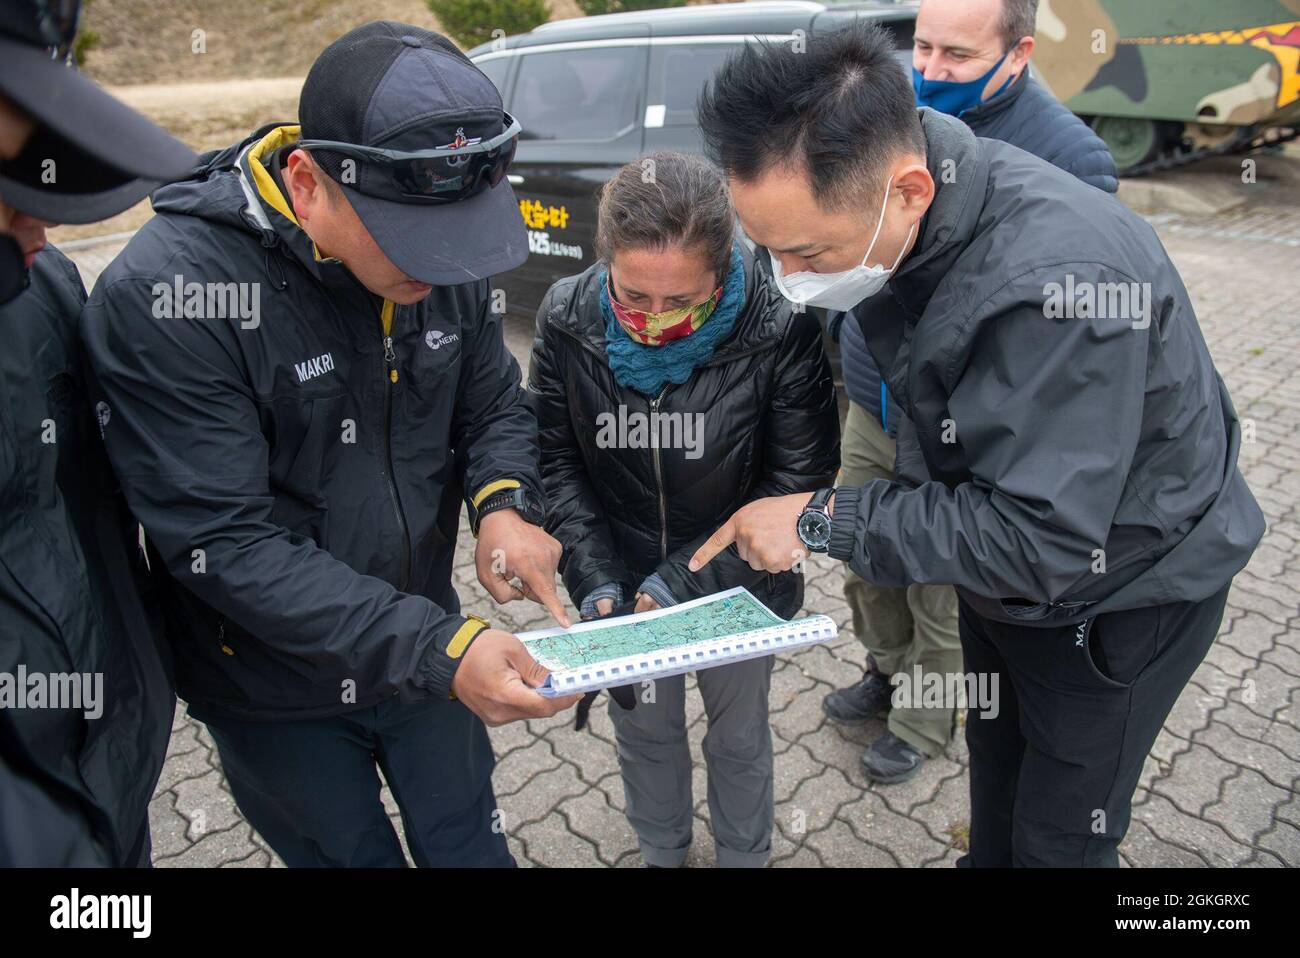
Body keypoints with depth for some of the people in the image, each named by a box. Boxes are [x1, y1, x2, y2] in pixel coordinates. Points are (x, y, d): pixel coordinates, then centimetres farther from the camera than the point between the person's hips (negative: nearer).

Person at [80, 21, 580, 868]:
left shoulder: (444, 266, -11)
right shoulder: (166, 295, -27)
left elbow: (495, 404, 2)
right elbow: (223, 543, -27)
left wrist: (505, 501, -21)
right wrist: (437, 647, -34)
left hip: (428, 642, 4)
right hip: (276, 698, -3)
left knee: (472, 845, 24)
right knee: (352, 853, 22)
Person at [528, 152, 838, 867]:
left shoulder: (780, 330, -26)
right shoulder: (567, 319, -17)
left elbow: (796, 484, -19)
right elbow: (556, 459, -8)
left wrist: (688, 579, -25)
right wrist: (594, 577, -19)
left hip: (740, 591, -2)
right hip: (625, 585, 2)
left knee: (739, 738, 23)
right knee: (644, 731, 25)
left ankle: (744, 856, 54)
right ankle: (661, 853, 56)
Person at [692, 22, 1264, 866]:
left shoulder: (1061, 282, -40)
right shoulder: (898, 212, -13)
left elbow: (1039, 540, -37)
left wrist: (825, 522, -32)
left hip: (1121, 593, -7)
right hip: (1001, 543, 7)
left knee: (1059, 838, 11)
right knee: (995, 759, 28)